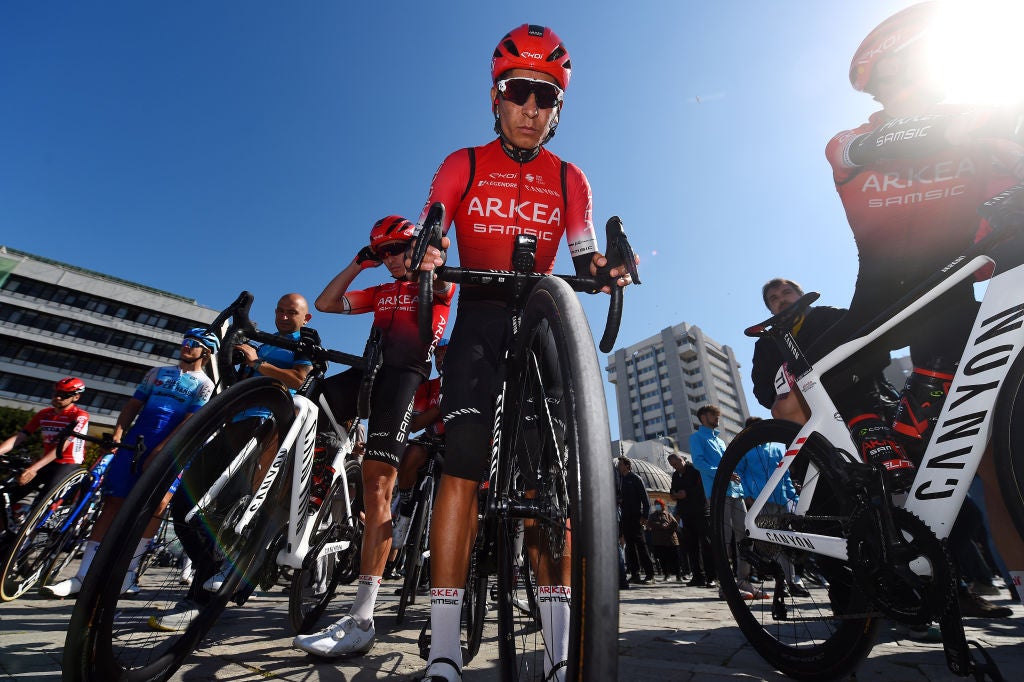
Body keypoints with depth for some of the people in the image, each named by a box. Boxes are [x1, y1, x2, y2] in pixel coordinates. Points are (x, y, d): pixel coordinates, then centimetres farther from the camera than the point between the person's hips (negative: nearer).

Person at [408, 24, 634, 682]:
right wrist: (421, 254, -24)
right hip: (480, 319, -1)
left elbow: (584, 260, 6)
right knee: (463, 462, -16)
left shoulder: (569, 181, 13)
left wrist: (606, 268, -18)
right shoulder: (463, 167, 10)